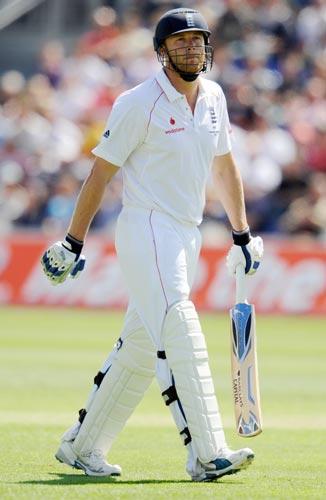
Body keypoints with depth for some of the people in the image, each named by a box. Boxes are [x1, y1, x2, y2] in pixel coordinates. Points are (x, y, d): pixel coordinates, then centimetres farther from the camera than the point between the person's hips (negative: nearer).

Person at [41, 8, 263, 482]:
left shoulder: (213, 97, 10)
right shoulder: (139, 104, -11)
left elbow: (223, 164, 22)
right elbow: (101, 173, -6)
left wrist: (242, 234, 21)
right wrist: (73, 243, -5)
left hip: (185, 237, 8)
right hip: (146, 233, -8)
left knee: (140, 348, 12)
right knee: (181, 336, -18)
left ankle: (82, 446, 23)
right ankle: (207, 454, -25)